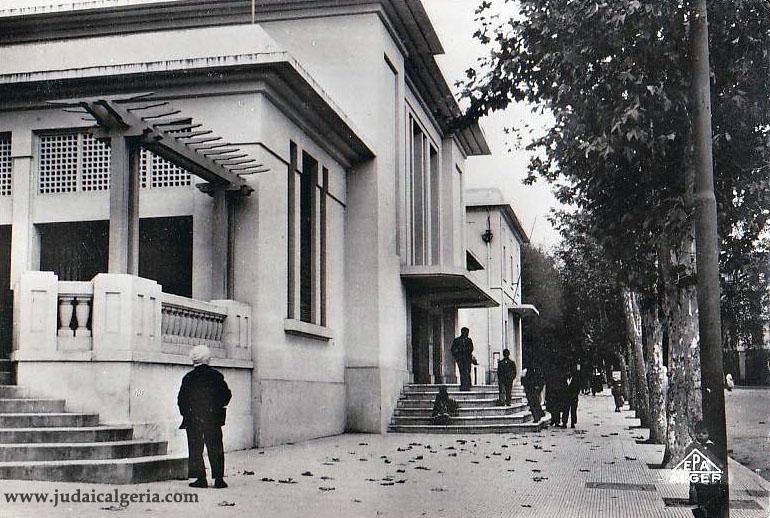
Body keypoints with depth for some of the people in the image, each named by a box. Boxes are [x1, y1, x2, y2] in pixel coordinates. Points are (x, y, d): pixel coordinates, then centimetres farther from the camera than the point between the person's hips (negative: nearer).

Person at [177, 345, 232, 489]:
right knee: (215, 449, 5)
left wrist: (186, 413, 12)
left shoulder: (188, 378, -3)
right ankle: (218, 478, 2)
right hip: (213, 419, 1)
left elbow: (181, 399, -2)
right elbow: (227, 395, 0)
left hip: (193, 419, 0)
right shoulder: (216, 376, -2)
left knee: (196, 450, 6)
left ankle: (200, 478, 2)